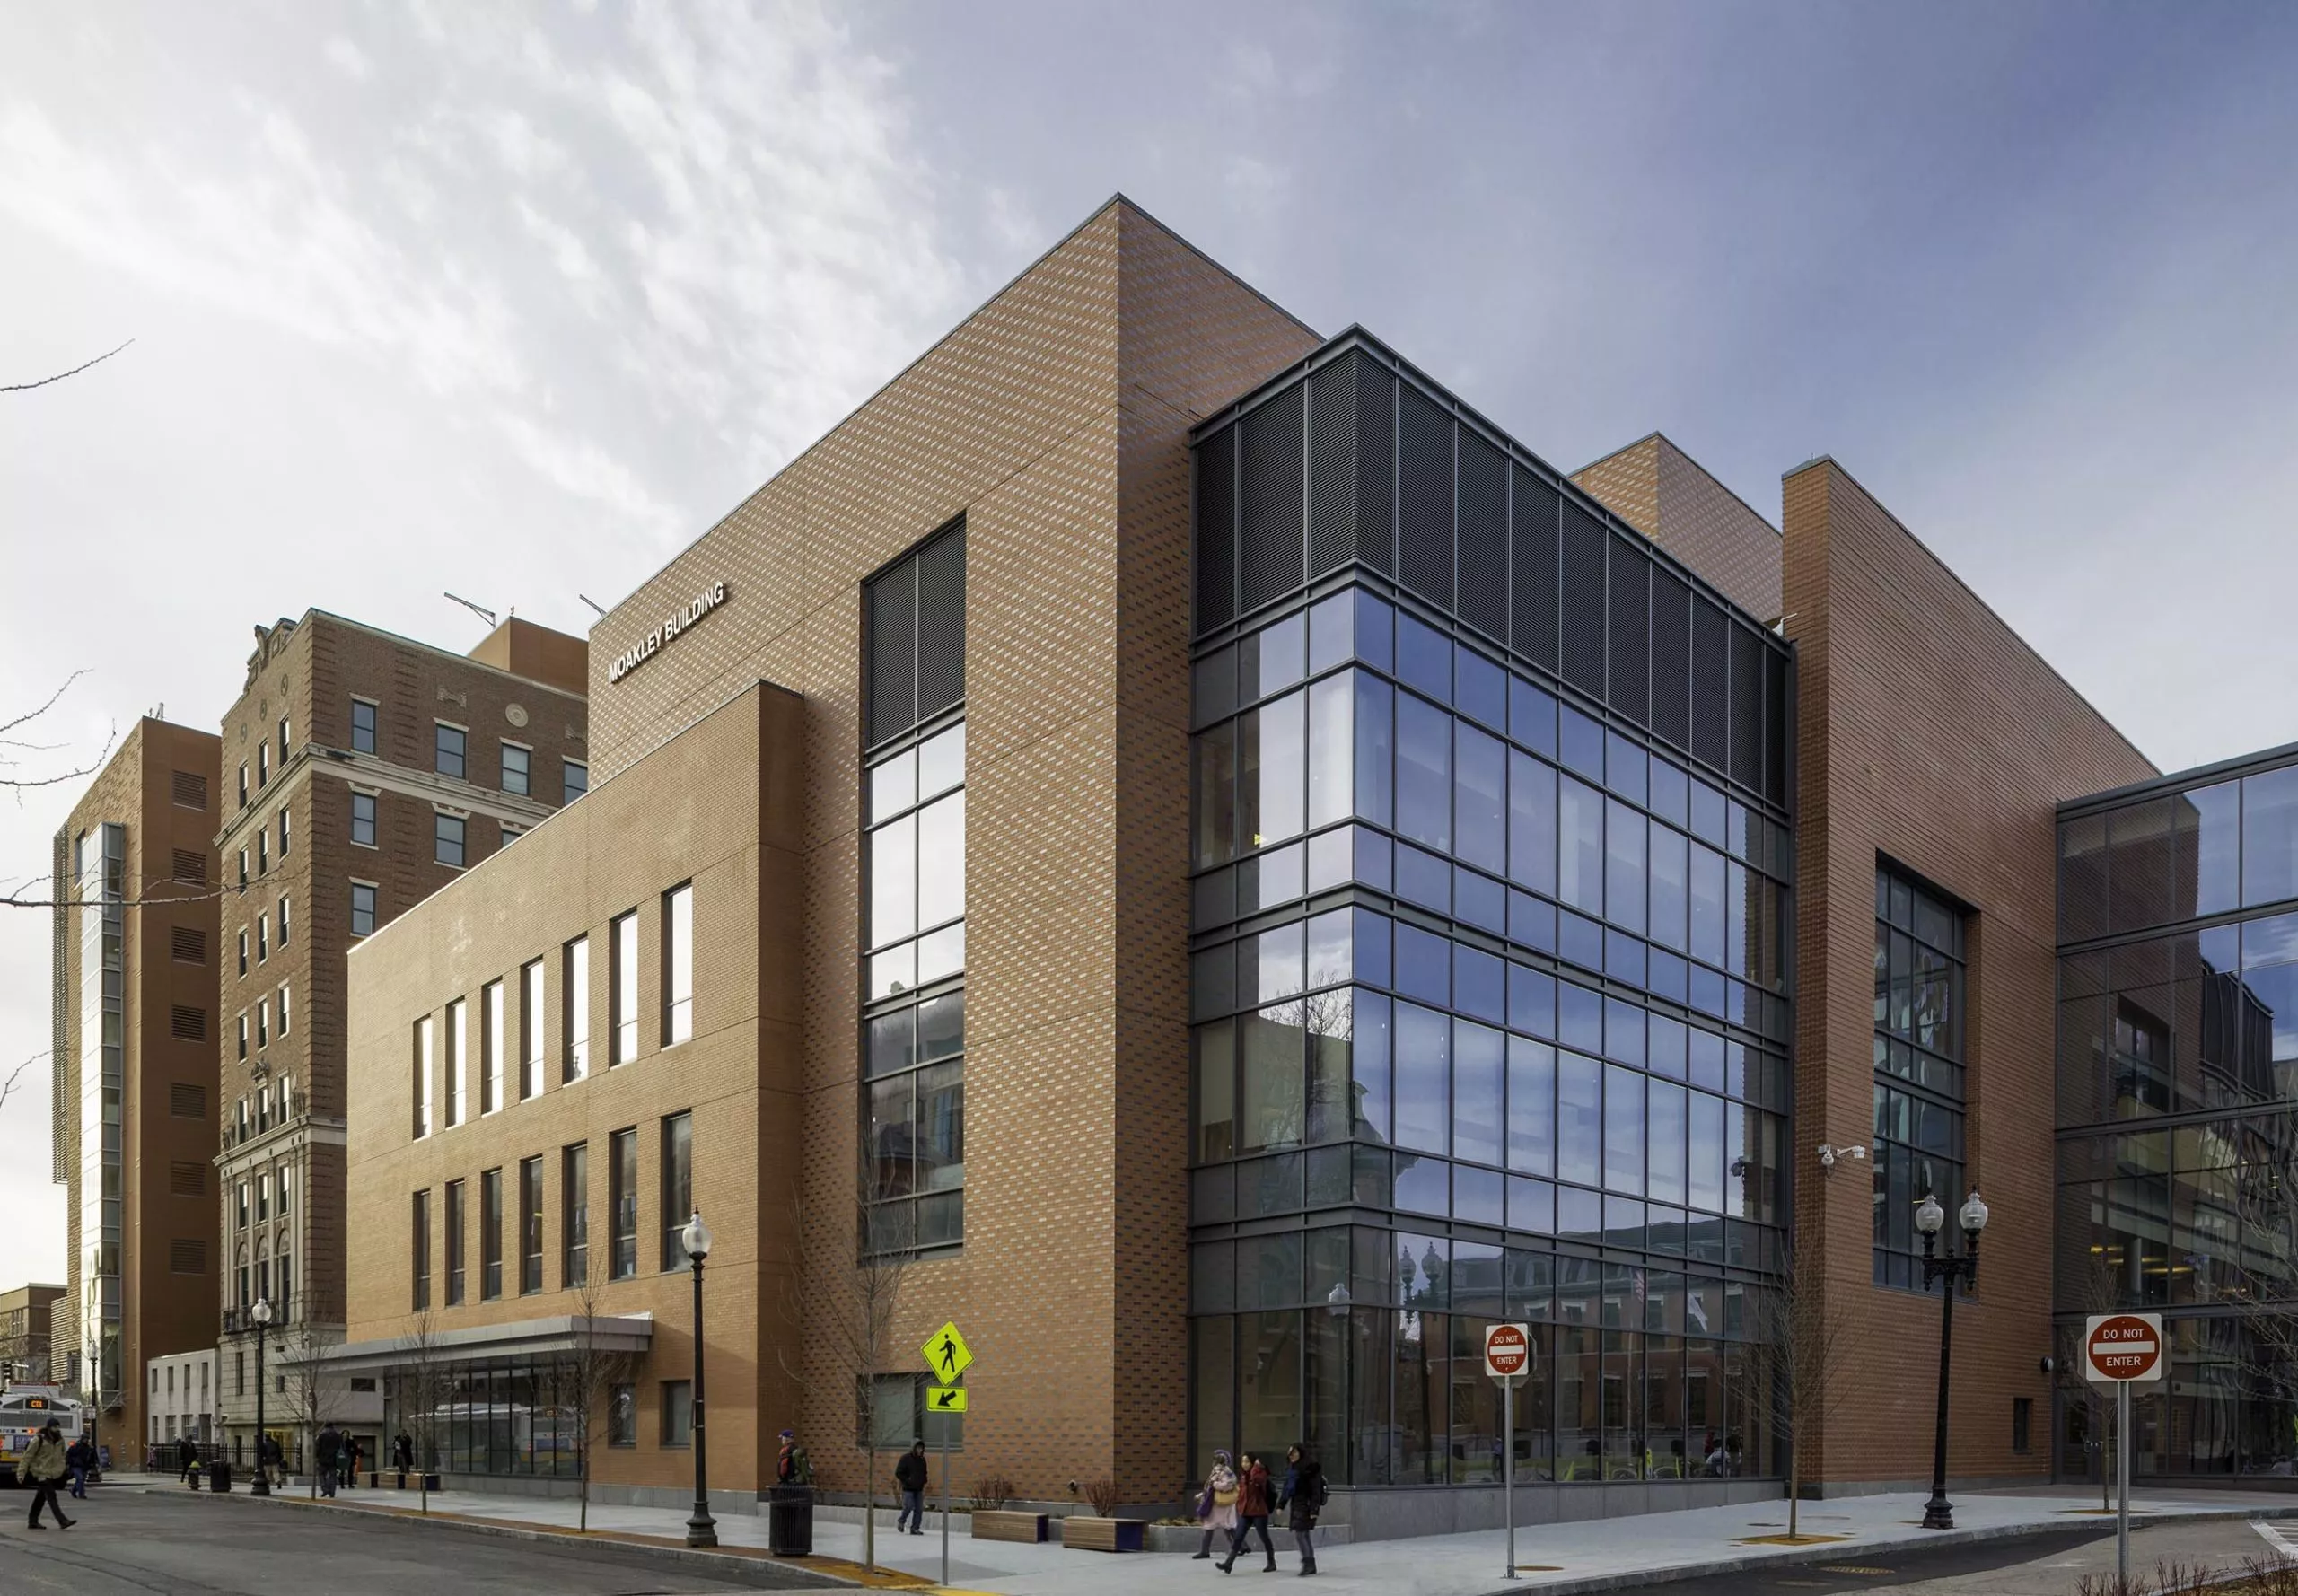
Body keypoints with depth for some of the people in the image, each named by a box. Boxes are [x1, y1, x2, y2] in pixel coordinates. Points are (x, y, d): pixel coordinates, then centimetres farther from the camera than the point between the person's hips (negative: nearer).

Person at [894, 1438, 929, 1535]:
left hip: (919, 1489, 6)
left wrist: (924, 1482, 7)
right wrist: (907, 1480, -15)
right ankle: (901, 1521, 15)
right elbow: (898, 1473, -9)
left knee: (919, 1509, 1)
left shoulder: (922, 1459, 10)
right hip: (908, 1488, -6)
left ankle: (915, 1528, 9)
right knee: (909, 1506, -13)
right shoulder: (906, 1458, -8)